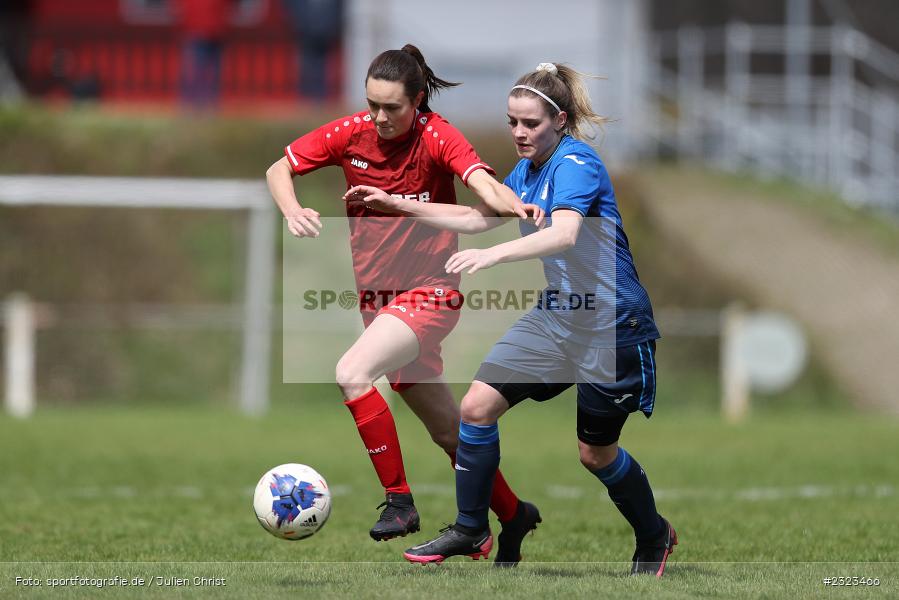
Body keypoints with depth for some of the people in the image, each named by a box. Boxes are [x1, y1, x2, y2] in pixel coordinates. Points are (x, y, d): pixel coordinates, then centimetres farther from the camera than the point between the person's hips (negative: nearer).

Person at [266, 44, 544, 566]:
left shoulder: (436, 137, -15)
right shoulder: (350, 133, -2)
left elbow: (481, 180, -32)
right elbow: (280, 169, 5)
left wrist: (511, 205, -54)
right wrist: (292, 210, -16)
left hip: (428, 295, -6)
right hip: (377, 298, 6)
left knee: (352, 373, -28)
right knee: (448, 430, 15)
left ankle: (399, 500, -20)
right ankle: (514, 515, 33)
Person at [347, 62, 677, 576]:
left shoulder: (576, 163, -20)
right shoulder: (526, 172, 7)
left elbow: (563, 235, -37)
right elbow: (478, 219, 20)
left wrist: (492, 255, -51)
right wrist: (399, 205, 12)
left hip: (610, 326, -8)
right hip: (556, 316, 8)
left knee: (596, 452, 4)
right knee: (478, 405, -5)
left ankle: (655, 537, 31)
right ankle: (471, 530, 8)